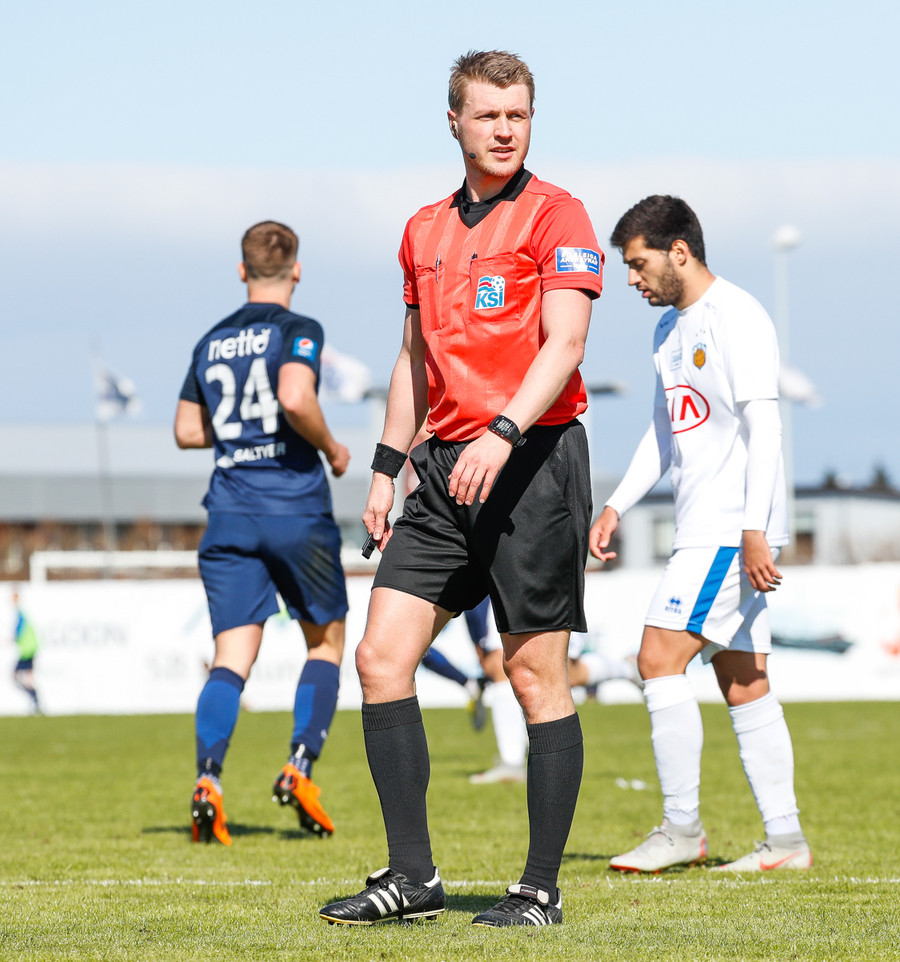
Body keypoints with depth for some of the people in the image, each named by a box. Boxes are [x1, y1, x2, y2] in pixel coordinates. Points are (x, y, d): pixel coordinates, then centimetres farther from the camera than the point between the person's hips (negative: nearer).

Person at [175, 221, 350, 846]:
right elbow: (296, 397, -21)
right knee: (327, 643, 14)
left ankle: (209, 776, -22)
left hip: (229, 516, 4)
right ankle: (300, 766, -1)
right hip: (297, 510, -4)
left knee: (233, 657, -1)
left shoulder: (211, 343, 13)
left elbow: (187, 430, 16)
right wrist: (331, 448, -5)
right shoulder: (298, 331, -4)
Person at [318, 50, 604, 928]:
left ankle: (541, 888, 4)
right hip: (447, 469, 7)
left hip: (533, 462, -7)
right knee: (380, 656, -2)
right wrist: (387, 467, 18)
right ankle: (411, 874, 2)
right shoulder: (426, 230, 16)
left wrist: (502, 434, -28)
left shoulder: (554, 215, -4)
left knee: (535, 674, -3)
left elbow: (564, 342, -15)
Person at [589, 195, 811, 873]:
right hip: (705, 530, 9)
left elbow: (764, 427, -17)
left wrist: (753, 530, -22)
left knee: (660, 658, -13)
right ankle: (785, 840, 8)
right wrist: (618, 506, 15)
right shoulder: (671, 328, 17)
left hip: (735, 529, -9)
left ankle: (682, 829, -8)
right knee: (743, 683, 7)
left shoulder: (737, 318, -11)